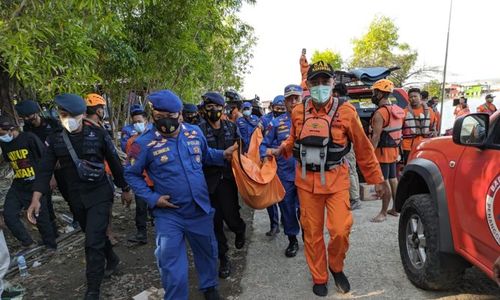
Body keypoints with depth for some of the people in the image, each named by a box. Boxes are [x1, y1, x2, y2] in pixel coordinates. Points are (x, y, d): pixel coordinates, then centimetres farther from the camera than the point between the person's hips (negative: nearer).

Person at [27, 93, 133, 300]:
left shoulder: (98, 134, -10)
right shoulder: (54, 140, -2)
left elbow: (114, 163, -2)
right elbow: (45, 170, -6)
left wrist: (125, 189, 4)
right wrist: (36, 199, -20)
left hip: (100, 195, -4)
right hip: (76, 199, 4)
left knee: (93, 241, -8)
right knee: (96, 235, 20)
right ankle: (112, 259, 48)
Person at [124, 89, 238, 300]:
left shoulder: (195, 132, -4)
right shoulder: (145, 143, -15)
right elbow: (131, 173, -4)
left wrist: (223, 155, -4)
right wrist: (152, 198, -13)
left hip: (200, 209, 4)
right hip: (169, 215, -4)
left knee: (207, 252, 23)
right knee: (173, 268, 4)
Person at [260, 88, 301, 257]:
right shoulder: (277, 123, 2)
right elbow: (265, 144, 7)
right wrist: (265, 157, -11)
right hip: (284, 173, 1)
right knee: (287, 207, 11)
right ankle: (292, 240, 29)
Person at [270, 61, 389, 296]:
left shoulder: (345, 111, -6)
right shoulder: (298, 112, 1)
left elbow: (363, 149, 0)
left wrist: (377, 179, 3)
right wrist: (281, 150, 2)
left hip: (336, 180, -2)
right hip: (307, 181, 2)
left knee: (340, 230, -8)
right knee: (312, 233, 9)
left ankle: (336, 267, 24)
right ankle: (319, 278, 30)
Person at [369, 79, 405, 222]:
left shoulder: (380, 113, -19)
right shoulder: (396, 110, 10)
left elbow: (376, 136, -23)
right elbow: (398, 131, 15)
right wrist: (396, 149, 21)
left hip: (383, 151, -9)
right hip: (394, 149, 9)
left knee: (384, 181, -4)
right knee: (393, 179, 16)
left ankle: (383, 213, 2)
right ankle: (395, 209, 26)